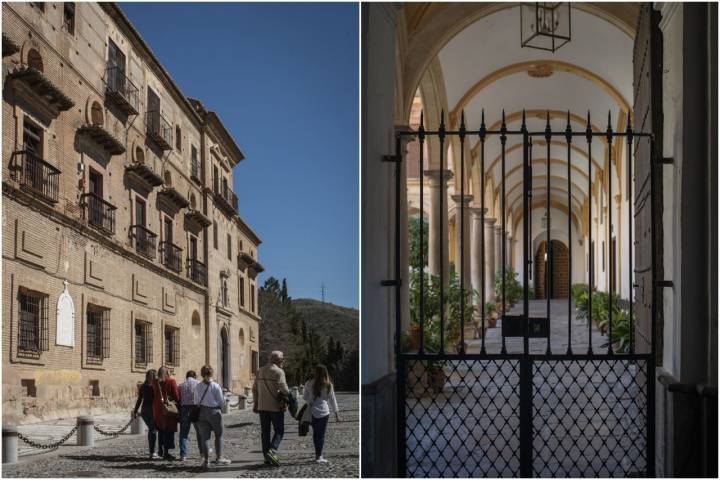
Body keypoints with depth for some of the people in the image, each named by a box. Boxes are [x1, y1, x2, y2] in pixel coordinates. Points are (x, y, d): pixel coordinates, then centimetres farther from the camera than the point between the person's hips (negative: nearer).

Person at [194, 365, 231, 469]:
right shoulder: (215, 386, -11)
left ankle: (205, 459, 3)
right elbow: (222, 401, -7)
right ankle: (218, 457, 13)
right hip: (214, 411, -3)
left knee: (204, 437, 7)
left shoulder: (198, 386, -2)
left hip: (202, 412, 3)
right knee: (219, 435, 13)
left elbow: (197, 400, 4)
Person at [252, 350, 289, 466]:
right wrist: (288, 394, 1)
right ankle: (272, 451, -17)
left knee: (265, 431, 10)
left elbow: (255, 389, 12)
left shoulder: (260, 371, 11)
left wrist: (255, 403, 17)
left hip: (262, 406, 6)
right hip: (276, 406, -6)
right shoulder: (279, 372, -10)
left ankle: (266, 456, 12)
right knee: (279, 431, 1)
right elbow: (283, 388, -19)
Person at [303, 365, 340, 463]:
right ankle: (319, 456, -1)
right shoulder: (328, 385, -2)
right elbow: (332, 400, 4)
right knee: (321, 434, 3)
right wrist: (336, 414, 11)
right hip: (324, 412, -1)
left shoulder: (309, 383, -3)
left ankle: (318, 455, 18)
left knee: (315, 433, 14)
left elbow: (304, 397, 3)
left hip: (312, 412, 1)